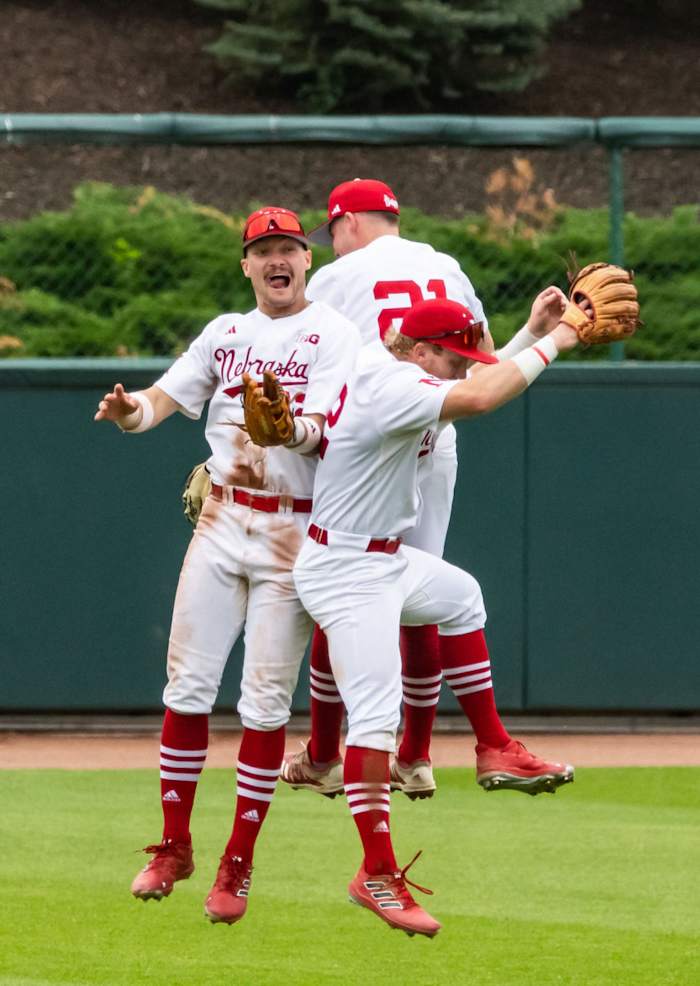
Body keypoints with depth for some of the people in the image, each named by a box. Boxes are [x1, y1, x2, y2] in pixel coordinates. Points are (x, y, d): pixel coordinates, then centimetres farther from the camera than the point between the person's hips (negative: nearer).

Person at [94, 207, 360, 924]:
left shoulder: (333, 334, -2)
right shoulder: (224, 333, 13)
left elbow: (324, 428, -16)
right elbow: (164, 398, 4)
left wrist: (287, 429, -38)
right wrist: (129, 410, -19)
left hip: (293, 533, -4)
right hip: (222, 520, 4)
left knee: (265, 702, -4)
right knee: (187, 686, 2)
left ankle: (237, 865, 2)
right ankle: (174, 847, 14)